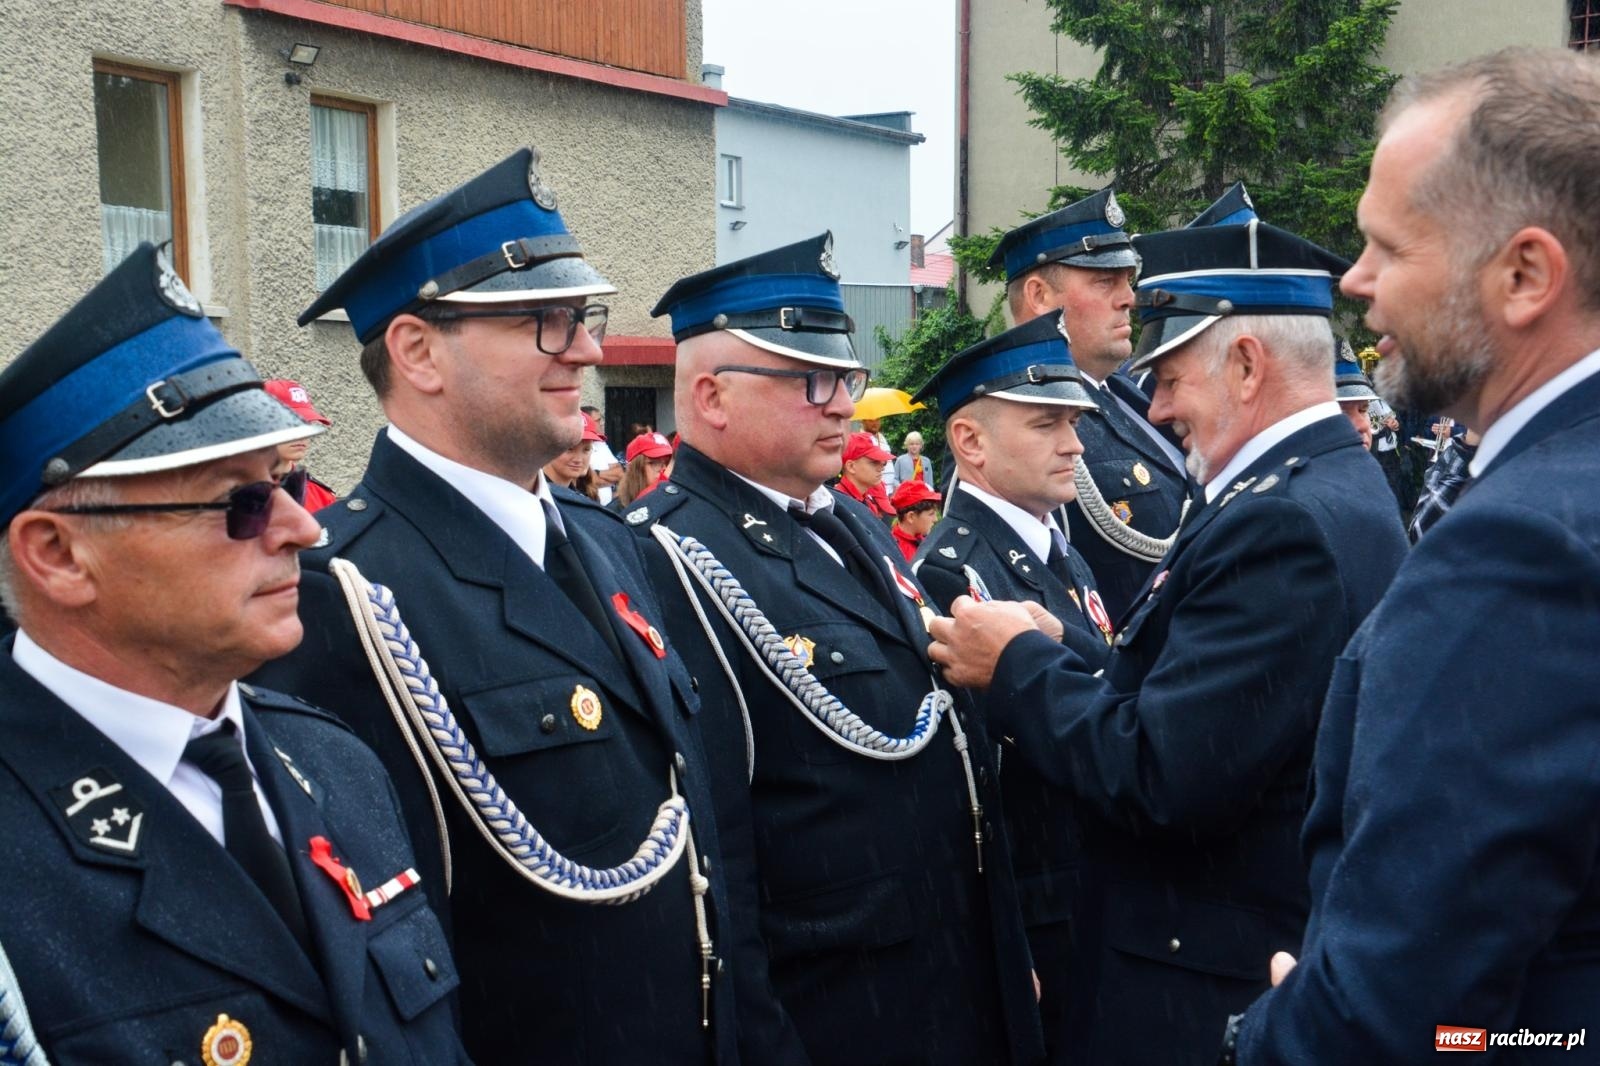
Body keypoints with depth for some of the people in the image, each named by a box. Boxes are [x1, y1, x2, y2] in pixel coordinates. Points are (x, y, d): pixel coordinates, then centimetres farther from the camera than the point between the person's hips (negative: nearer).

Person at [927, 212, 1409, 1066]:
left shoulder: (1281, 524, -23)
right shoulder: (1345, 485, 9)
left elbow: (1159, 779, -27)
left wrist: (1018, 664, -14)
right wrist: (1050, 658, -1)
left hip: (1207, 993, -9)